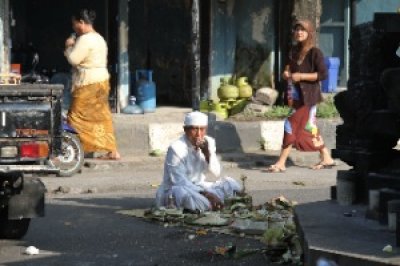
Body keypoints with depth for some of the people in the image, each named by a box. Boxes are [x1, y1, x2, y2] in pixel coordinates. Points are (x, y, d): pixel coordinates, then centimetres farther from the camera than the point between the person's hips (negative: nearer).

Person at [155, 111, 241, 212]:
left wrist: (207, 153, -21)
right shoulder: (176, 148, -19)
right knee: (183, 193, -39)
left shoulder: (209, 142, 0)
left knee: (230, 183, -8)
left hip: (200, 188, 7)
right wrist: (205, 194, -34)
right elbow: (179, 182, -25)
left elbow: (216, 173, -4)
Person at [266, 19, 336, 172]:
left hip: (308, 96, -8)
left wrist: (301, 76, -20)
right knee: (309, 128, 13)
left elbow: (323, 74, -17)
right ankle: (326, 158, 23)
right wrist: (286, 72, 6)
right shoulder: (294, 51, 11)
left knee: (291, 126, -11)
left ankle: (281, 163, -8)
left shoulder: (314, 52, -11)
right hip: (297, 96, 8)